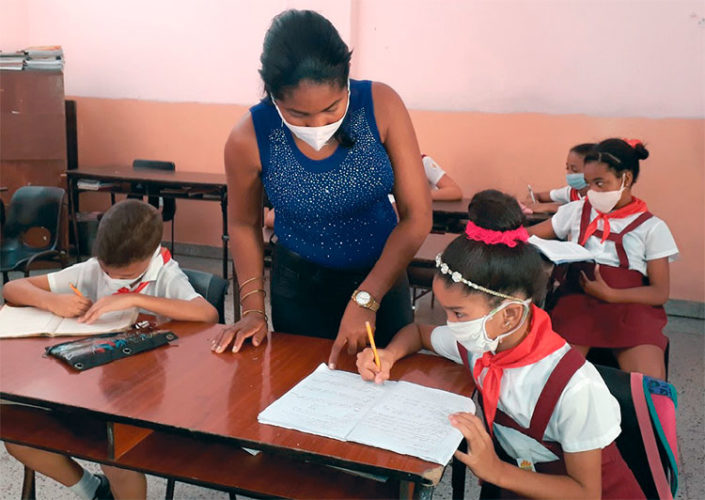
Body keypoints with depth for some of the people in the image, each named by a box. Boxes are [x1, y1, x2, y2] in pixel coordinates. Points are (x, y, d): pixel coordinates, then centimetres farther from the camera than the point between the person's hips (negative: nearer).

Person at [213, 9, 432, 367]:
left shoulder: (381, 106, -23)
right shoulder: (249, 139, -22)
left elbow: (417, 216, -19)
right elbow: (244, 223, -2)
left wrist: (365, 300, -25)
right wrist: (253, 308, -5)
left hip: (381, 274, 1)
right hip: (300, 285, 0)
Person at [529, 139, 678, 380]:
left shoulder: (652, 228, 6)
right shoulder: (576, 211, 14)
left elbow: (660, 293, 3)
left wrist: (610, 295, -12)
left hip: (629, 305, -1)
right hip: (578, 301, 1)